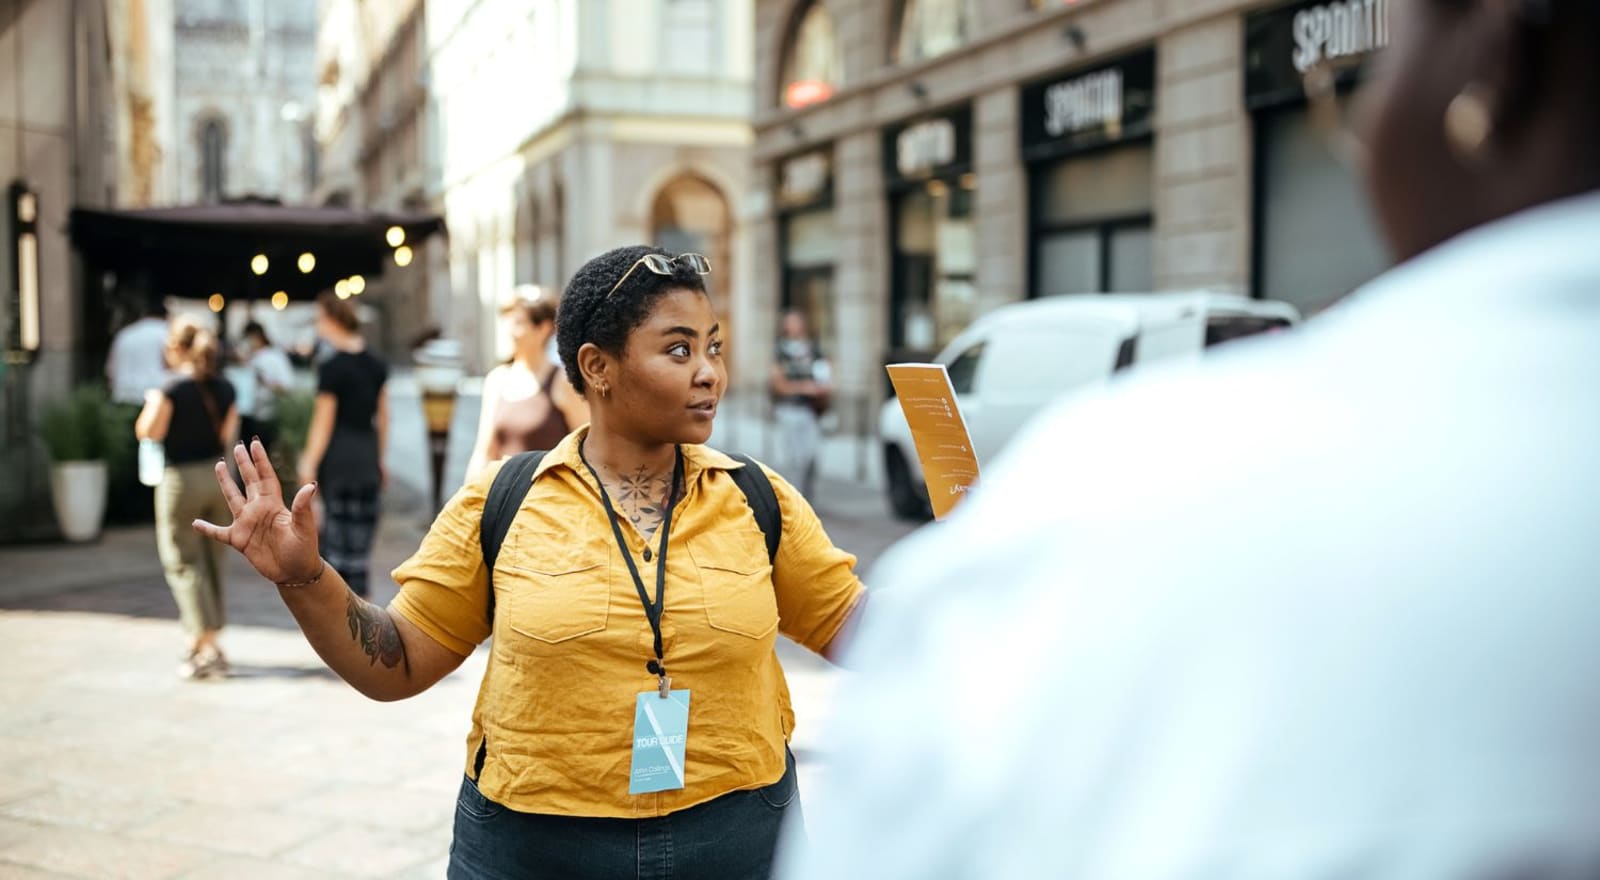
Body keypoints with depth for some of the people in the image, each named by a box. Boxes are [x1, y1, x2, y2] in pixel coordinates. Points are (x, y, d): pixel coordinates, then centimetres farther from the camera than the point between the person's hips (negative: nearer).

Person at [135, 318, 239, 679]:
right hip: (218, 475, 6)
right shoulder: (224, 388, 2)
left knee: (183, 564, 0)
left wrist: (152, 402, 5)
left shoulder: (174, 389, -14)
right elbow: (227, 433, 3)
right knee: (211, 562, 15)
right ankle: (200, 641, 25)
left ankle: (208, 649, -9)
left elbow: (148, 431, -12)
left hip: (182, 479, -6)